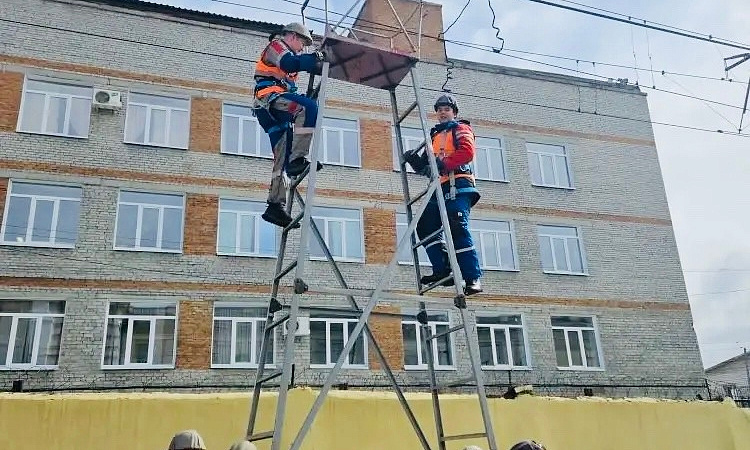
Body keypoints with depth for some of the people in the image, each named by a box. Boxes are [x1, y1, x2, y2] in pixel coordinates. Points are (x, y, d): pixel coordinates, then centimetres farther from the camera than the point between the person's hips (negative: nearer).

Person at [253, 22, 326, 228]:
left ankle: (275, 206, -4)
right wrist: (315, 58, -13)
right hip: (270, 97, -9)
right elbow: (291, 63, -13)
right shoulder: (276, 44, 8)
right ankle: (297, 159, -37)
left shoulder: (287, 52, 37)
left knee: (282, 158, 0)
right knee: (309, 107, -31)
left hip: (275, 112, 10)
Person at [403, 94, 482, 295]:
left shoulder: (460, 129, 10)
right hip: (440, 189, 8)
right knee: (425, 225, -6)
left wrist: (443, 164, -20)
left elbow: (467, 151, -12)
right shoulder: (435, 136, 30)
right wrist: (415, 160, 2)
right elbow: (425, 167, 24)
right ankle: (442, 270, -5)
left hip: (457, 186, -7)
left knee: (458, 229, -17)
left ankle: (473, 278, -18)